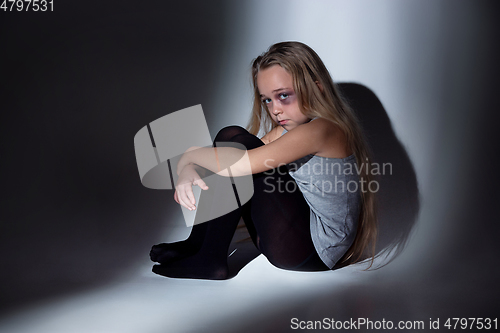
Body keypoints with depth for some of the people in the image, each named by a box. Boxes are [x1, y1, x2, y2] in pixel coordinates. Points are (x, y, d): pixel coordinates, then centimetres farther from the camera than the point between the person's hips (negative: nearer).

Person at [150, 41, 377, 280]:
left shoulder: (320, 130, -20)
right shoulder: (289, 129, 10)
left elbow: (237, 165, -28)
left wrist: (190, 155, -9)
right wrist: (189, 170, -13)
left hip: (316, 250, -9)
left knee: (236, 142, -16)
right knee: (230, 138, 5)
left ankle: (209, 258, -9)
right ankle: (200, 242, 7)